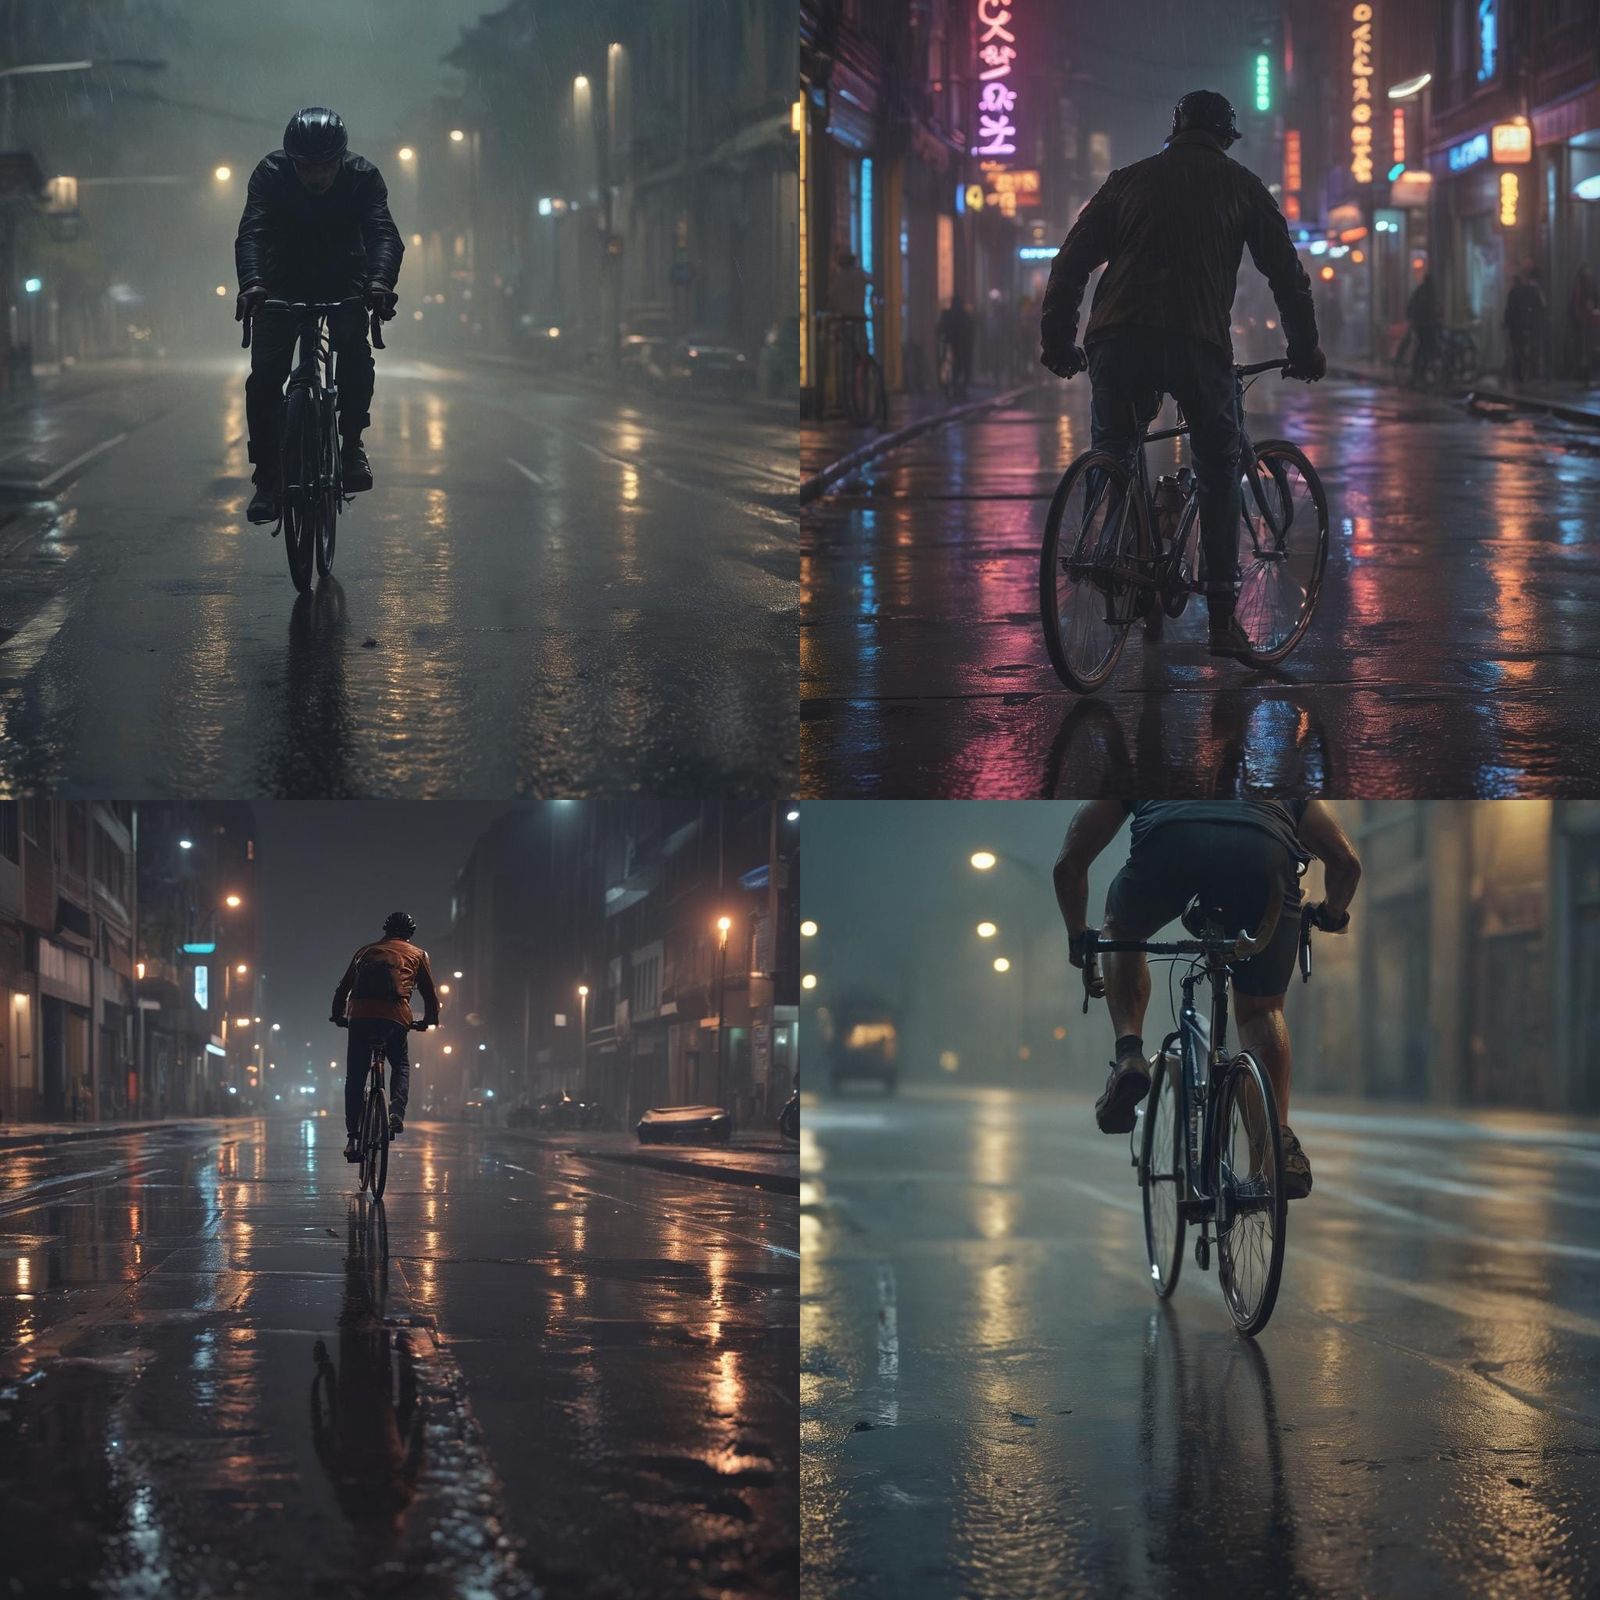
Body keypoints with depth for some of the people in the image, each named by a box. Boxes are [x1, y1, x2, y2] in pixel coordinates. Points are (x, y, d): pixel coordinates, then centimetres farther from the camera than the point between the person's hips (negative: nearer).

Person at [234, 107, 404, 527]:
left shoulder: (363, 177, -21)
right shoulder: (271, 173, -22)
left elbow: (384, 234, -33)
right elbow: (251, 233, -33)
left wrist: (380, 281, -54)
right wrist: (251, 283, -53)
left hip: (345, 282, 0)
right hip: (284, 283, 0)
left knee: (354, 347, -28)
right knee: (265, 372, -16)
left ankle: (352, 444, -12)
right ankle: (267, 474, -7)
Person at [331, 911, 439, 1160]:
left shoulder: (365, 951, 27)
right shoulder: (417, 954, 20)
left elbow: (343, 988, 29)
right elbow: (430, 993, 21)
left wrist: (339, 1017, 41)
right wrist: (429, 1020, 37)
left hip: (359, 1015, 1)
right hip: (395, 1017, -1)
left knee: (355, 1078, 8)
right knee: (401, 1066, 22)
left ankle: (353, 1138, 0)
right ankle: (396, 1111, -4)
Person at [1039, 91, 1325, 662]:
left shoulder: (1127, 181, 20)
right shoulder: (1240, 186, 16)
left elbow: (1070, 264, 16)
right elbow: (1286, 273, 17)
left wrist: (1057, 343, 23)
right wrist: (1305, 350, 27)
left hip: (1116, 340, 1)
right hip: (1198, 342, -1)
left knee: (1111, 459, 22)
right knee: (1219, 474, 12)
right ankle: (1222, 617, 7)